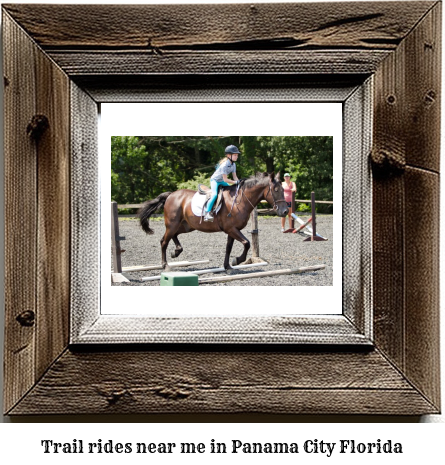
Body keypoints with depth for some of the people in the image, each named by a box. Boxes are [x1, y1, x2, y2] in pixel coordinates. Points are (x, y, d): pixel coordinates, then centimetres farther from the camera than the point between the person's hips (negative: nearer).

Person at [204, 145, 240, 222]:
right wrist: (235, 182, -29)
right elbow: (225, 179, -29)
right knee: (215, 194, -28)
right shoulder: (224, 165, -29)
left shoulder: (233, 164, -3)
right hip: (215, 180, -9)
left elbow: (234, 176, 1)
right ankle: (207, 213, -31)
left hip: (222, 181, 9)